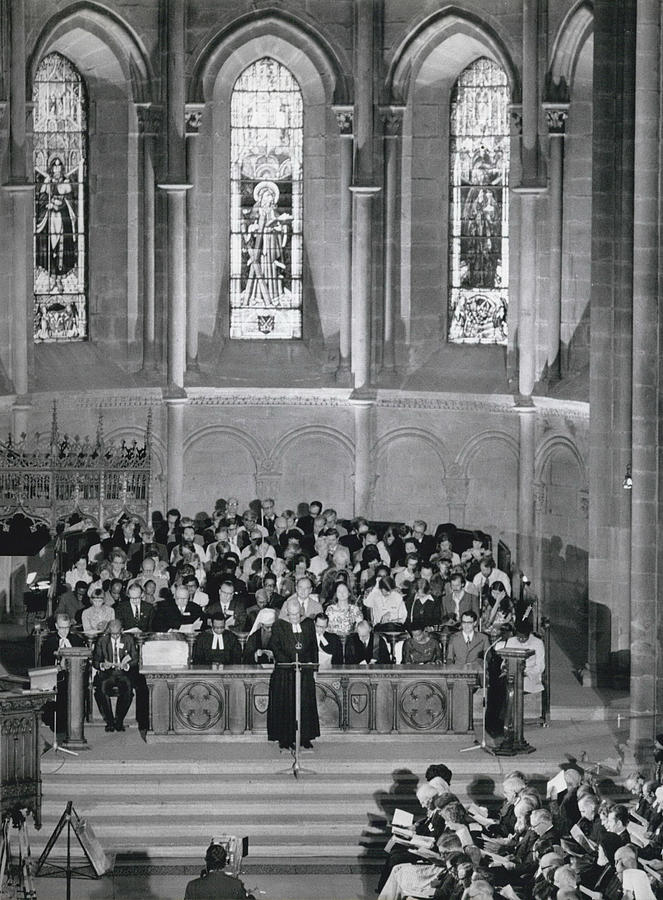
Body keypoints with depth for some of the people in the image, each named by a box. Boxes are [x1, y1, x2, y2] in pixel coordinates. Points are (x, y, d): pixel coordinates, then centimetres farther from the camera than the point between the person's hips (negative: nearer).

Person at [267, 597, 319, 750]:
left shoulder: (309, 625, 10)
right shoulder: (278, 626, 1)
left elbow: (313, 647, 14)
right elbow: (275, 647, -5)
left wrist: (312, 663, 1)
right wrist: (289, 662, -16)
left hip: (305, 670, 2)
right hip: (284, 672, -2)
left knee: (305, 704, 0)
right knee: (285, 705, -3)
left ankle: (305, 738, 5)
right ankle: (285, 739, 1)